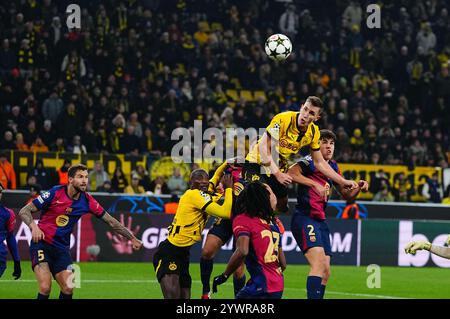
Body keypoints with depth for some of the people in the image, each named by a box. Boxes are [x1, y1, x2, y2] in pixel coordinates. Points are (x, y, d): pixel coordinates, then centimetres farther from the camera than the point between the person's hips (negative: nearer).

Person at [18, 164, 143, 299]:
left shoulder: (87, 201, -2)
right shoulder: (55, 193, -14)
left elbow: (111, 222, 9)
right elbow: (24, 211, -11)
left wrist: (132, 238, 8)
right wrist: (34, 226, -30)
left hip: (62, 248, 4)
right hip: (41, 243, -4)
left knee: (68, 288, -7)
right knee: (45, 288, -20)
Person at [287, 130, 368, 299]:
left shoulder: (333, 166, 17)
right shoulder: (310, 161, -6)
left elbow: (347, 195, 24)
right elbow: (291, 172, -27)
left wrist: (358, 187, 3)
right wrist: (315, 184, -37)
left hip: (320, 221, 9)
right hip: (304, 219, -9)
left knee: (325, 273, 6)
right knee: (319, 262, -24)